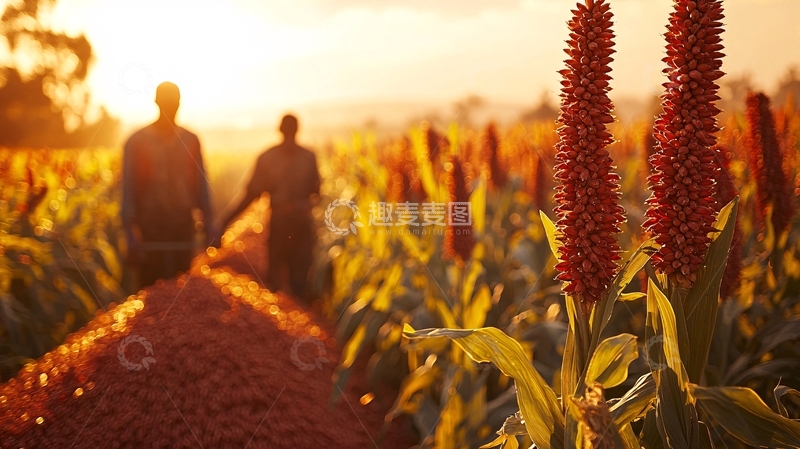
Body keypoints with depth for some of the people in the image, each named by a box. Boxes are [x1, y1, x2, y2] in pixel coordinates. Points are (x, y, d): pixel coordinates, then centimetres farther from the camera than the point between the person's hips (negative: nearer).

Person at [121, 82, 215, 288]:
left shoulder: (191, 141, 8)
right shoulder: (137, 142, 1)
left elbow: (201, 188, 10)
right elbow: (128, 193, -1)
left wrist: (209, 232, 5)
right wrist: (132, 237, -8)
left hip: (184, 234, 2)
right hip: (150, 236, -2)